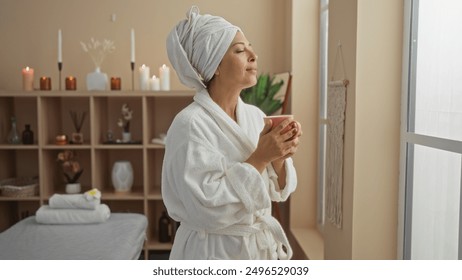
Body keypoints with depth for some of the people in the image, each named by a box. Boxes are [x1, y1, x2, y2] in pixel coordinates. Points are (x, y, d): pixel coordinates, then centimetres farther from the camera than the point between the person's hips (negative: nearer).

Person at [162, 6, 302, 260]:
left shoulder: (256, 116, -1)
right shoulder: (190, 125, -20)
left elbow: (273, 191, 4)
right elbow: (206, 208, -25)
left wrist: (278, 158, -15)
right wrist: (258, 158, -23)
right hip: (215, 253, -6)